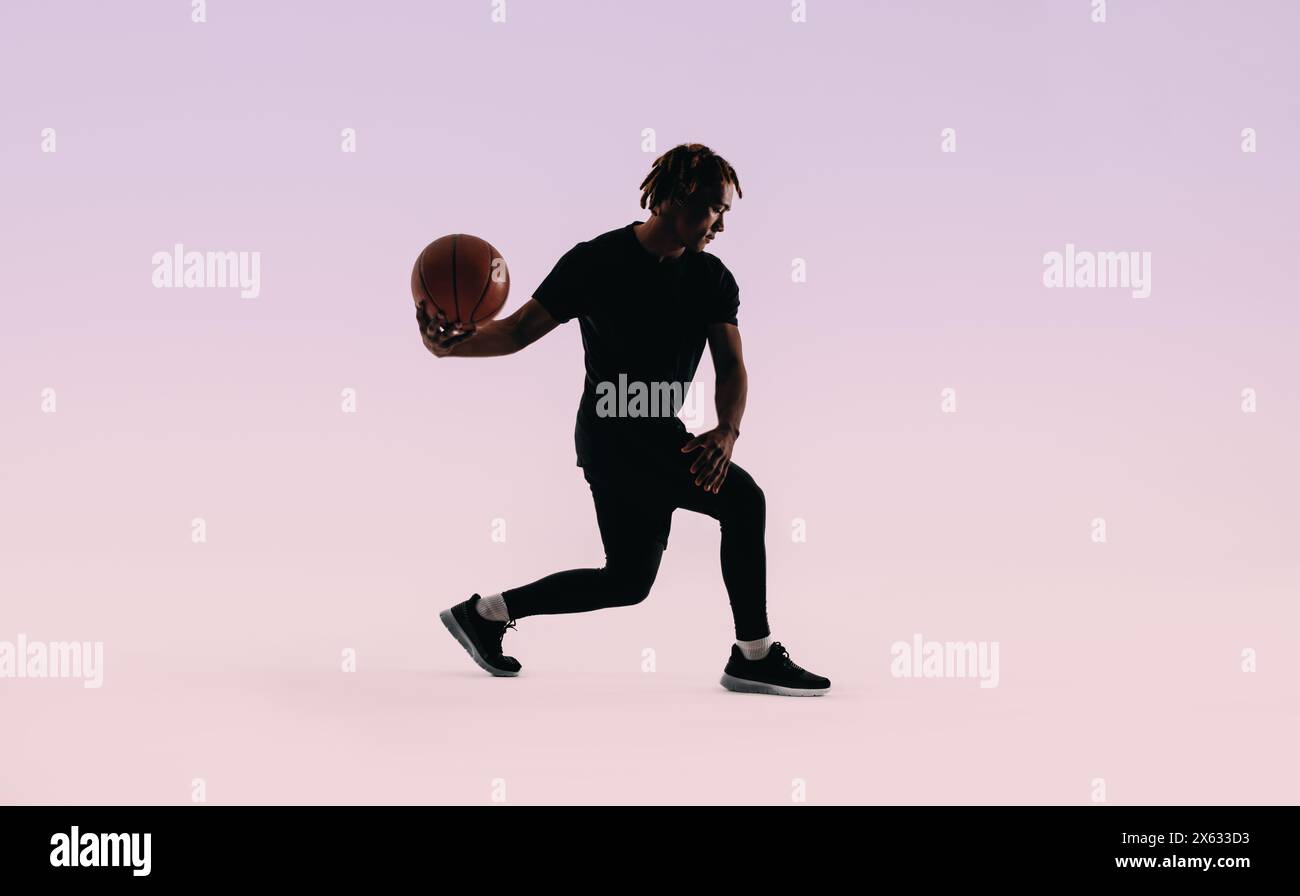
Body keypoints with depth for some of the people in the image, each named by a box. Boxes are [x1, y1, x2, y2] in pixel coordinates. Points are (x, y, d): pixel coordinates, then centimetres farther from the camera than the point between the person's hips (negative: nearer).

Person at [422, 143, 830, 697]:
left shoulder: (712, 279, 4)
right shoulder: (598, 261, -11)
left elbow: (731, 366, -3)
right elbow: (522, 329, -10)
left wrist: (725, 432, -23)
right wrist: (452, 346, -29)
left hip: (658, 438, 8)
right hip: (615, 435, -8)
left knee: (628, 581, 16)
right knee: (740, 497, -22)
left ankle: (484, 613, 28)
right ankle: (753, 656, -13)